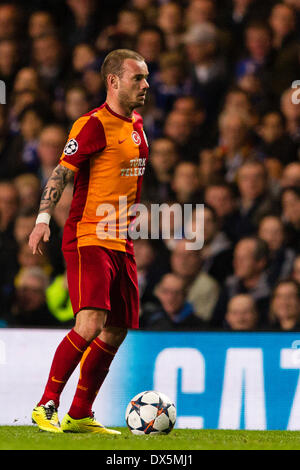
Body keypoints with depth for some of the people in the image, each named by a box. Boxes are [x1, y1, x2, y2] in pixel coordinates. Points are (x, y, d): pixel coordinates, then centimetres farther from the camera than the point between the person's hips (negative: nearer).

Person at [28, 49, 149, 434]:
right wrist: (43, 218, -22)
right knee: (91, 324, -20)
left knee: (116, 333, 6)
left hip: (120, 241, 8)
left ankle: (79, 416, 14)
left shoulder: (136, 125, 14)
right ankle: (46, 406, -12)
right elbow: (61, 173, -13)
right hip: (87, 238, -8)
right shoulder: (94, 125, -11)